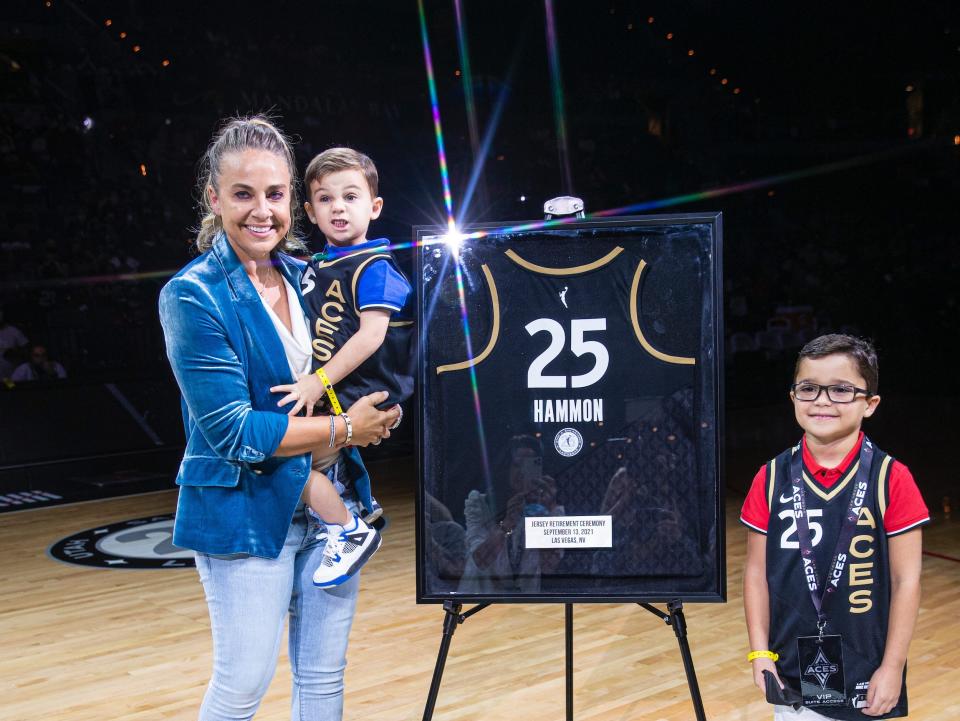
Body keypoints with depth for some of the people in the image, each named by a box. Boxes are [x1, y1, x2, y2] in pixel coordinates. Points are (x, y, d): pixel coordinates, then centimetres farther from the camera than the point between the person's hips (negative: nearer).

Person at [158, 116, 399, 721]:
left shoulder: (305, 278, 6)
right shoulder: (194, 296, -13)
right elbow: (234, 431, -17)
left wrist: (383, 411, -2)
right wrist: (343, 428, -14)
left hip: (331, 502, 6)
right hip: (245, 511, -6)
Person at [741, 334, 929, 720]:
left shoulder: (891, 478, -9)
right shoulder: (772, 479, -3)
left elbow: (906, 580, -6)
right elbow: (757, 572, 3)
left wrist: (892, 668, -7)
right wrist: (760, 652, -2)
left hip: (867, 679, -1)